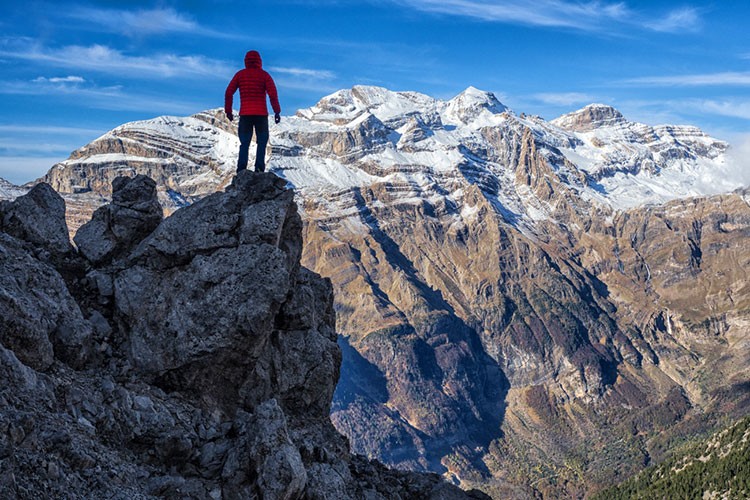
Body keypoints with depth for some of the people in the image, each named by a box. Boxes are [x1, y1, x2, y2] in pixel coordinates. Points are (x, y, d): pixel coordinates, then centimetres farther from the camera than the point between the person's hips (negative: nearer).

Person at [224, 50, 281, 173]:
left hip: (245, 114, 2)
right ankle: (259, 169, -6)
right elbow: (273, 94, -8)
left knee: (244, 144, 8)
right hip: (261, 114, -1)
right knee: (262, 143, 7)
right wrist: (277, 111, -2)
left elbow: (229, 93, 1)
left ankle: (241, 170, -6)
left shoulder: (240, 74, 7)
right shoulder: (264, 75, 2)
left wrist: (228, 111, 8)